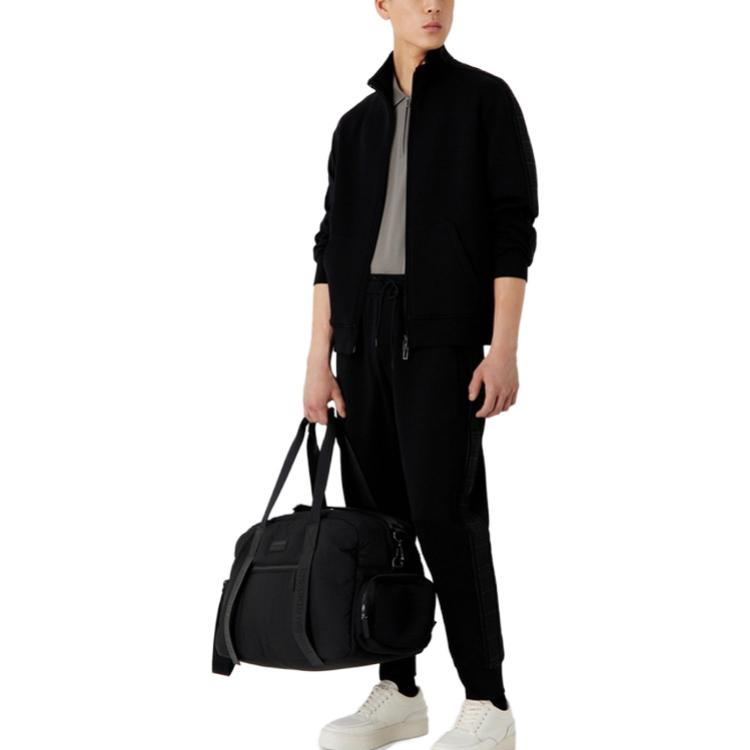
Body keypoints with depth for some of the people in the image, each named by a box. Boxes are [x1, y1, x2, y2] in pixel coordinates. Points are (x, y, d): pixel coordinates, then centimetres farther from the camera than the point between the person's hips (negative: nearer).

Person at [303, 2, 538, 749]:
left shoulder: (486, 97, 2)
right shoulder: (357, 122, 15)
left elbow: (514, 227, -4)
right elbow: (333, 244, 12)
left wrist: (504, 347, -13)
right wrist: (319, 360, 5)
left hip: (445, 331, -5)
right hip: (364, 333, 5)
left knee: (441, 512, -12)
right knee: (376, 512, 5)